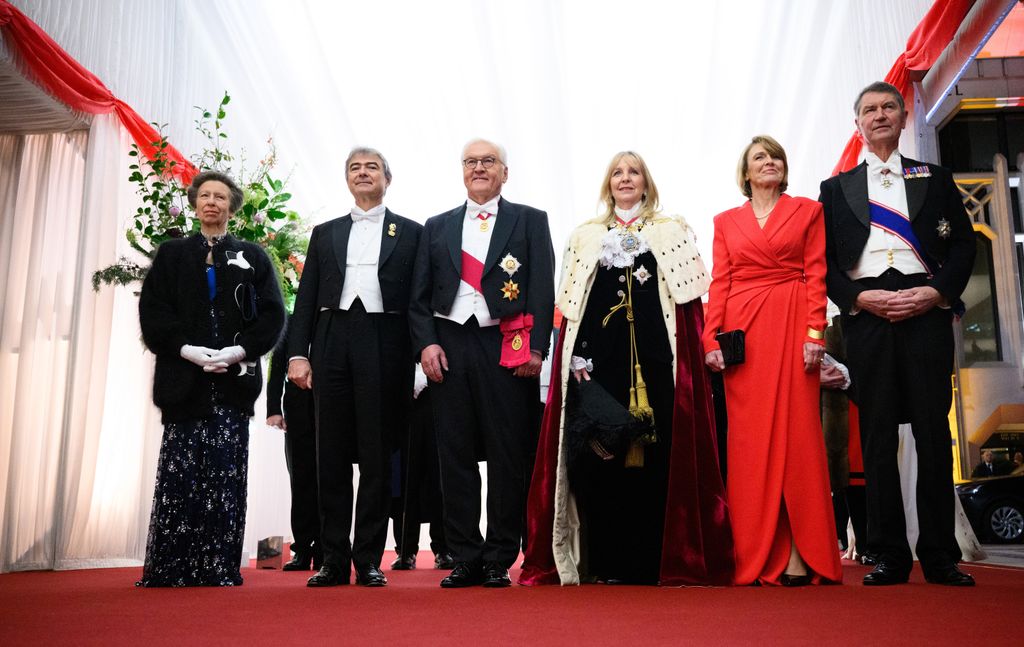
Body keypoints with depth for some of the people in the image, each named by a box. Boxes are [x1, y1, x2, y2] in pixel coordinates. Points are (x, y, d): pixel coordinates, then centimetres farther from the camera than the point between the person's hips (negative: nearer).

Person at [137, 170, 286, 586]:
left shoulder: (252, 256, 14)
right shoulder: (172, 254, 15)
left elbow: (272, 313, 6)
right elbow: (151, 310, 5)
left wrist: (241, 351, -10)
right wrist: (186, 349, -10)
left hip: (234, 379, 0)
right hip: (184, 377, 0)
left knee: (226, 474, -3)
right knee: (180, 472, -3)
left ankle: (220, 568, 2)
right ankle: (171, 569, 4)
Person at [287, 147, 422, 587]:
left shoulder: (410, 233, 11)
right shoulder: (324, 233, 18)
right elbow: (305, 299, 12)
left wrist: (418, 357, -5)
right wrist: (297, 353, 1)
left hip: (383, 347, -2)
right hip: (332, 345, 3)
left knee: (377, 457, 0)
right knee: (332, 456, 4)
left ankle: (369, 560, 9)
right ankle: (334, 560, 12)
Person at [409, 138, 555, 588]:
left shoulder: (530, 221, 9)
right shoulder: (437, 227, 17)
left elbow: (542, 288, 1)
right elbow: (419, 296, 13)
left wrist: (536, 348, -9)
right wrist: (426, 343, -2)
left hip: (508, 348, -2)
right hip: (449, 347, 3)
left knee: (508, 458, 0)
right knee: (455, 457, 4)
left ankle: (500, 560, 10)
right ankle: (465, 559, 13)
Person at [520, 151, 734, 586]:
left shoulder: (673, 231, 13)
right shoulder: (584, 235, 16)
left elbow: (689, 298, 5)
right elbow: (571, 306, 9)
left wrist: (690, 353, -6)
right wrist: (577, 358, -2)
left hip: (655, 356, -1)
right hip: (599, 357, 1)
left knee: (655, 453, -2)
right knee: (598, 454, -2)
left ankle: (651, 561, 8)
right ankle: (606, 562, 9)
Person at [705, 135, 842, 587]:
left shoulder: (808, 211, 11)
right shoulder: (726, 222, 16)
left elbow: (816, 275, 2)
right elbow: (719, 282, 8)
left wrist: (815, 332, -9)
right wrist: (712, 339, -3)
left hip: (792, 327, -1)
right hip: (742, 332, 2)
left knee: (795, 430, -5)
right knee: (749, 438, 1)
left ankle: (799, 555, -1)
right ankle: (756, 557, 7)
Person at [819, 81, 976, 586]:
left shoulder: (936, 179, 17)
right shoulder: (836, 189, 15)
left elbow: (963, 244, 9)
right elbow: (825, 262, 8)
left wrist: (937, 292, -8)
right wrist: (860, 297, -8)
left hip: (926, 310, 0)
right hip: (867, 315, 0)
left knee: (933, 431, -2)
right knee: (877, 435, -1)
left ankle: (939, 555, 5)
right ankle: (889, 555, 3)